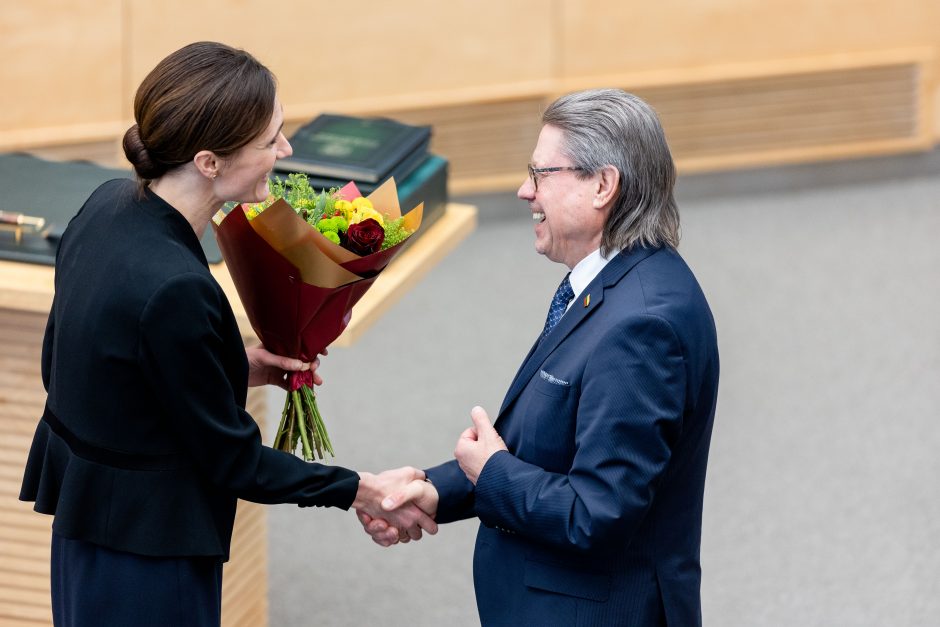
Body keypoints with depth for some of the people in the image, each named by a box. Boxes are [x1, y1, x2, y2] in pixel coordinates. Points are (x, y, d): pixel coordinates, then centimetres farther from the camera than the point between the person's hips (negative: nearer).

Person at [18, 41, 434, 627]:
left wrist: (236, 367, 7)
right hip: (147, 558, -9)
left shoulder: (110, 205, -3)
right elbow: (230, 460, -18)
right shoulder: (173, 290, -30)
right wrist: (362, 491, -7)